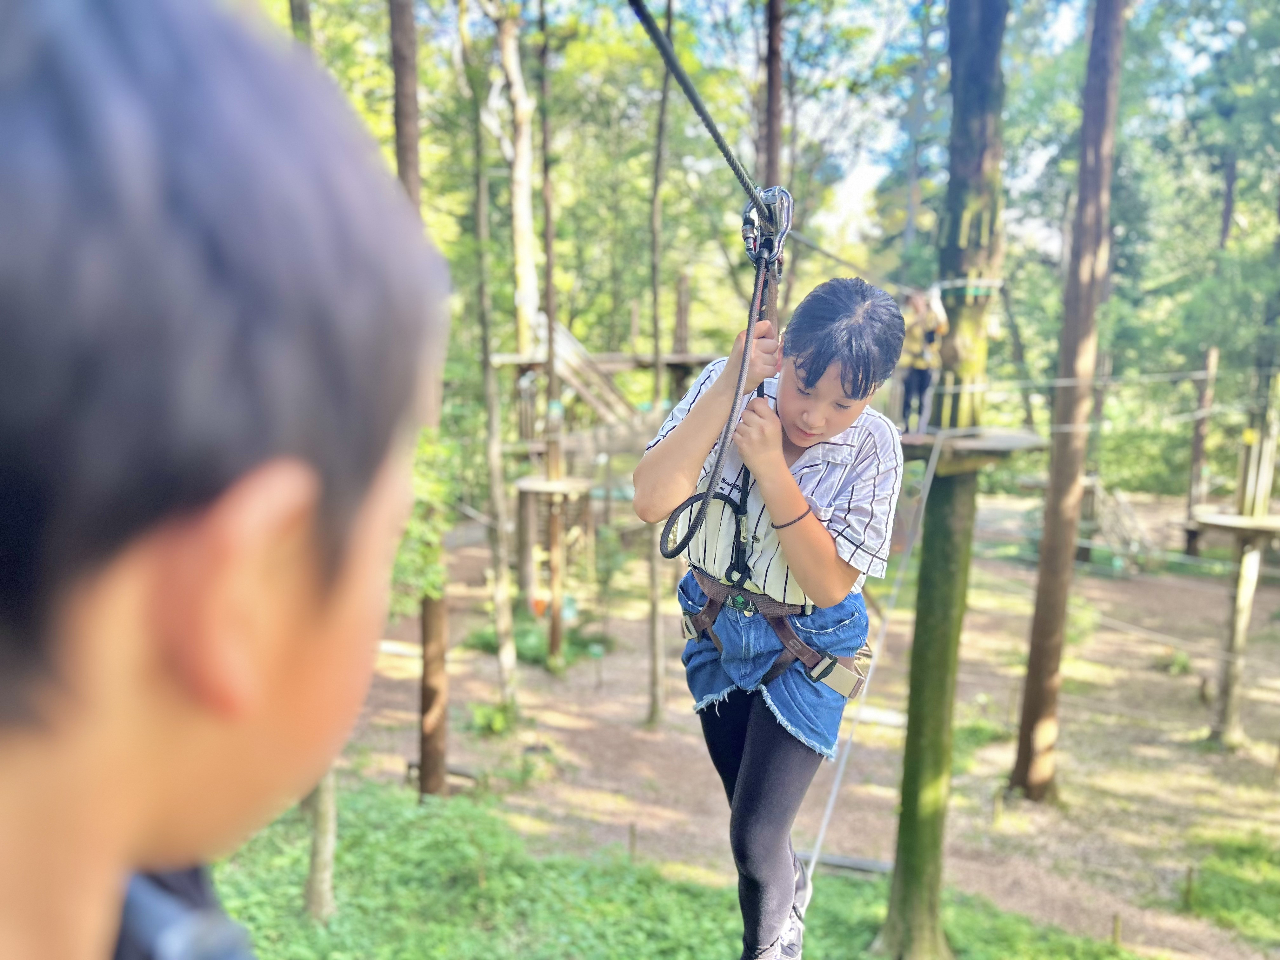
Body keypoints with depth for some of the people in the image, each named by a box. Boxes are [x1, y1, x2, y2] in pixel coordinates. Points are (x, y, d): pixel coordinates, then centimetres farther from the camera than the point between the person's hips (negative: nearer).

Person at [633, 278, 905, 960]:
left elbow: (829, 584, -25)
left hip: (805, 649, -3)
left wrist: (771, 466, -33)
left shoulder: (873, 447, -21)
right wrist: (731, 381, -32)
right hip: (716, 630, 3)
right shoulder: (727, 386, -18)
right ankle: (790, 891, 57)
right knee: (750, 811, 23)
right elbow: (651, 502, -29)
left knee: (754, 837, 0)